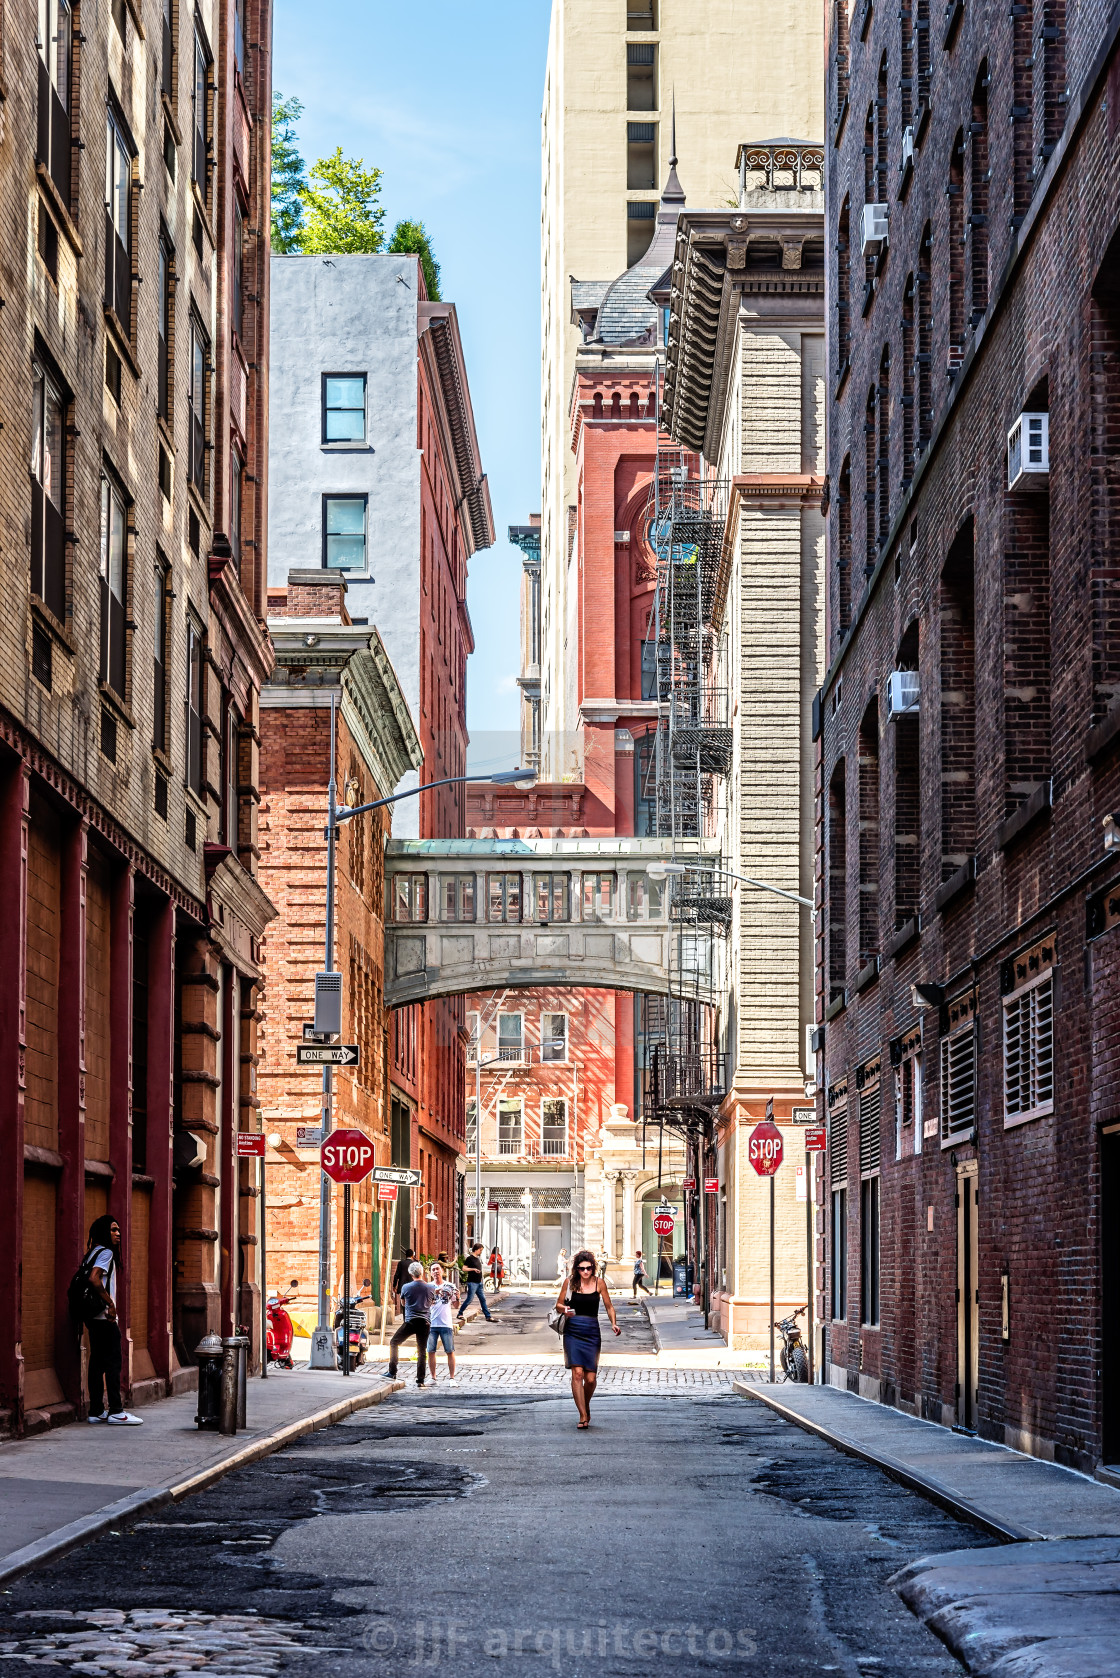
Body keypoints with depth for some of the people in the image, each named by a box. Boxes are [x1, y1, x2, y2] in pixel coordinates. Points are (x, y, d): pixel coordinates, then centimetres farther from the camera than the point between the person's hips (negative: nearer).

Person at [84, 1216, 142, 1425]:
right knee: (113, 1362, -7)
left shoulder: (93, 1253, 18)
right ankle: (115, 1411, -7)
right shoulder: (106, 1253, -11)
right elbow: (94, 1279, -24)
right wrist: (110, 1303, -17)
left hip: (94, 1316, 10)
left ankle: (96, 1411, 11)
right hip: (105, 1316, -10)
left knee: (98, 1362, 10)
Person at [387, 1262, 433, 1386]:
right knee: (422, 1352, 7)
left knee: (393, 1343, 15)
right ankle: (420, 1380, 4)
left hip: (410, 1322, -2)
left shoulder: (406, 1287, -2)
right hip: (425, 1322, 2)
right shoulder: (430, 1287, 2)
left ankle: (392, 1373, 8)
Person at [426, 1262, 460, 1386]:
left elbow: (456, 1305, 10)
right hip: (431, 1324, 0)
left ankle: (451, 1378, 6)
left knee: (450, 1351, -1)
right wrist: (434, 1293, -20)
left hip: (446, 1324, 0)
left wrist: (457, 1297, -11)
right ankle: (432, 1378, 10)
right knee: (431, 1351, 1)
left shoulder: (450, 1286, 6)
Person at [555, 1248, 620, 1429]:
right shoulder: (569, 1282, 1)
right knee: (577, 1373, -15)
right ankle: (583, 1416, -12)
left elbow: (609, 1306, 11)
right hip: (573, 1331, -1)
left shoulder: (599, 1283, 3)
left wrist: (614, 1323, -4)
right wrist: (565, 1309, -14)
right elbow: (559, 1304, 8)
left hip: (592, 1332, 1)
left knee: (591, 1378, -1)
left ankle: (586, 1406, 30)